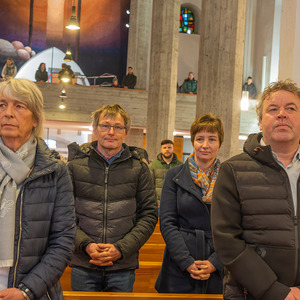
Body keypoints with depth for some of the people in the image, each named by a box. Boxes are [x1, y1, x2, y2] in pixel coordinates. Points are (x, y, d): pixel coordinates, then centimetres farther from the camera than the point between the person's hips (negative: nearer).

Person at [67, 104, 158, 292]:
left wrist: (121, 249, -10)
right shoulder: (76, 164, 2)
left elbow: (149, 214, 1)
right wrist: (85, 245, -12)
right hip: (83, 265, 0)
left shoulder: (138, 167, 2)